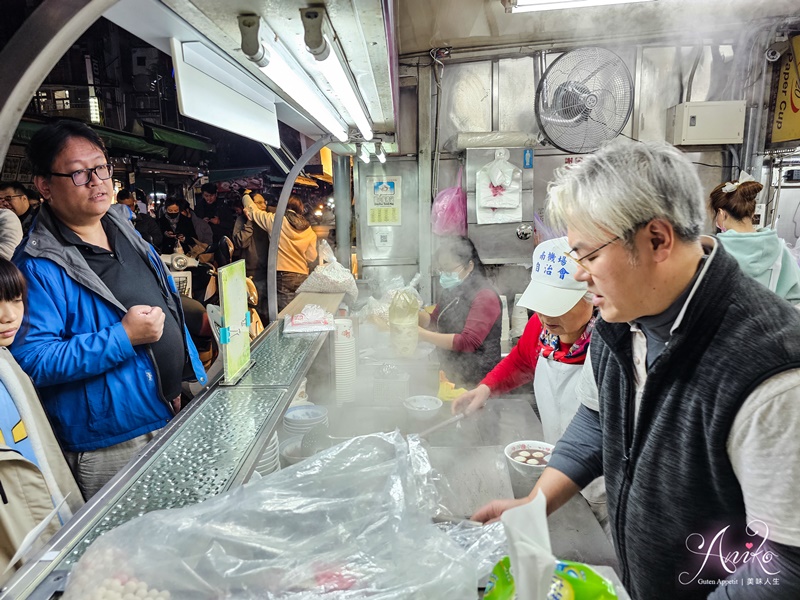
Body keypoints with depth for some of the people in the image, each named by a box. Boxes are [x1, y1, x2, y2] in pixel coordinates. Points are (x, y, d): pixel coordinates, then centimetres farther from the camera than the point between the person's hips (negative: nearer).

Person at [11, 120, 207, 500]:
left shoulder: (124, 229, 6)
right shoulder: (38, 265, -18)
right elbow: (31, 359, -23)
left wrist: (194, 376, 13)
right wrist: (124, 338, -28)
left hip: (178, 415, 7)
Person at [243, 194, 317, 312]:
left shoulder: (275, 220, -1)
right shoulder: (309, 231, 8)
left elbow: (252, 211, 11)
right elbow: (312, 257, 12)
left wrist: (246, 196, 30)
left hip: (283, 276, -4)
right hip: (303, 277, 4)